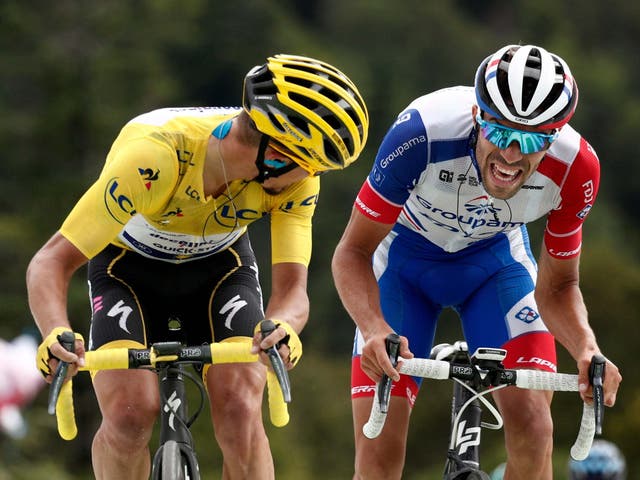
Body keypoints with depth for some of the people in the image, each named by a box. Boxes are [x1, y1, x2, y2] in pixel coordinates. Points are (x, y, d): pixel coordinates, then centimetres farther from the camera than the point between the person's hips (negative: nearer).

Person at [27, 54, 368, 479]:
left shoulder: (295, 178, -28)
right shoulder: (153, 158, -39)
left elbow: (292, 288, -29)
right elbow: (53, 261, -37)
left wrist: (284, 327, -54)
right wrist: (56, 334, -57)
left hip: (219, 265, 2)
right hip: (130, 266, -2)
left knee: (239, 412, -21)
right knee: (129, 415, -23)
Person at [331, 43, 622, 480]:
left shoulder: (574, 168, -30)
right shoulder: (422, 135, -38)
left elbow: (557, 287, -14)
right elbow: (353, 252, -28)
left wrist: (586, 347, -35)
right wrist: (375, 329, -47)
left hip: (495, 256, 1)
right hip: (405, 256, -1)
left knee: (532, 425, -19)